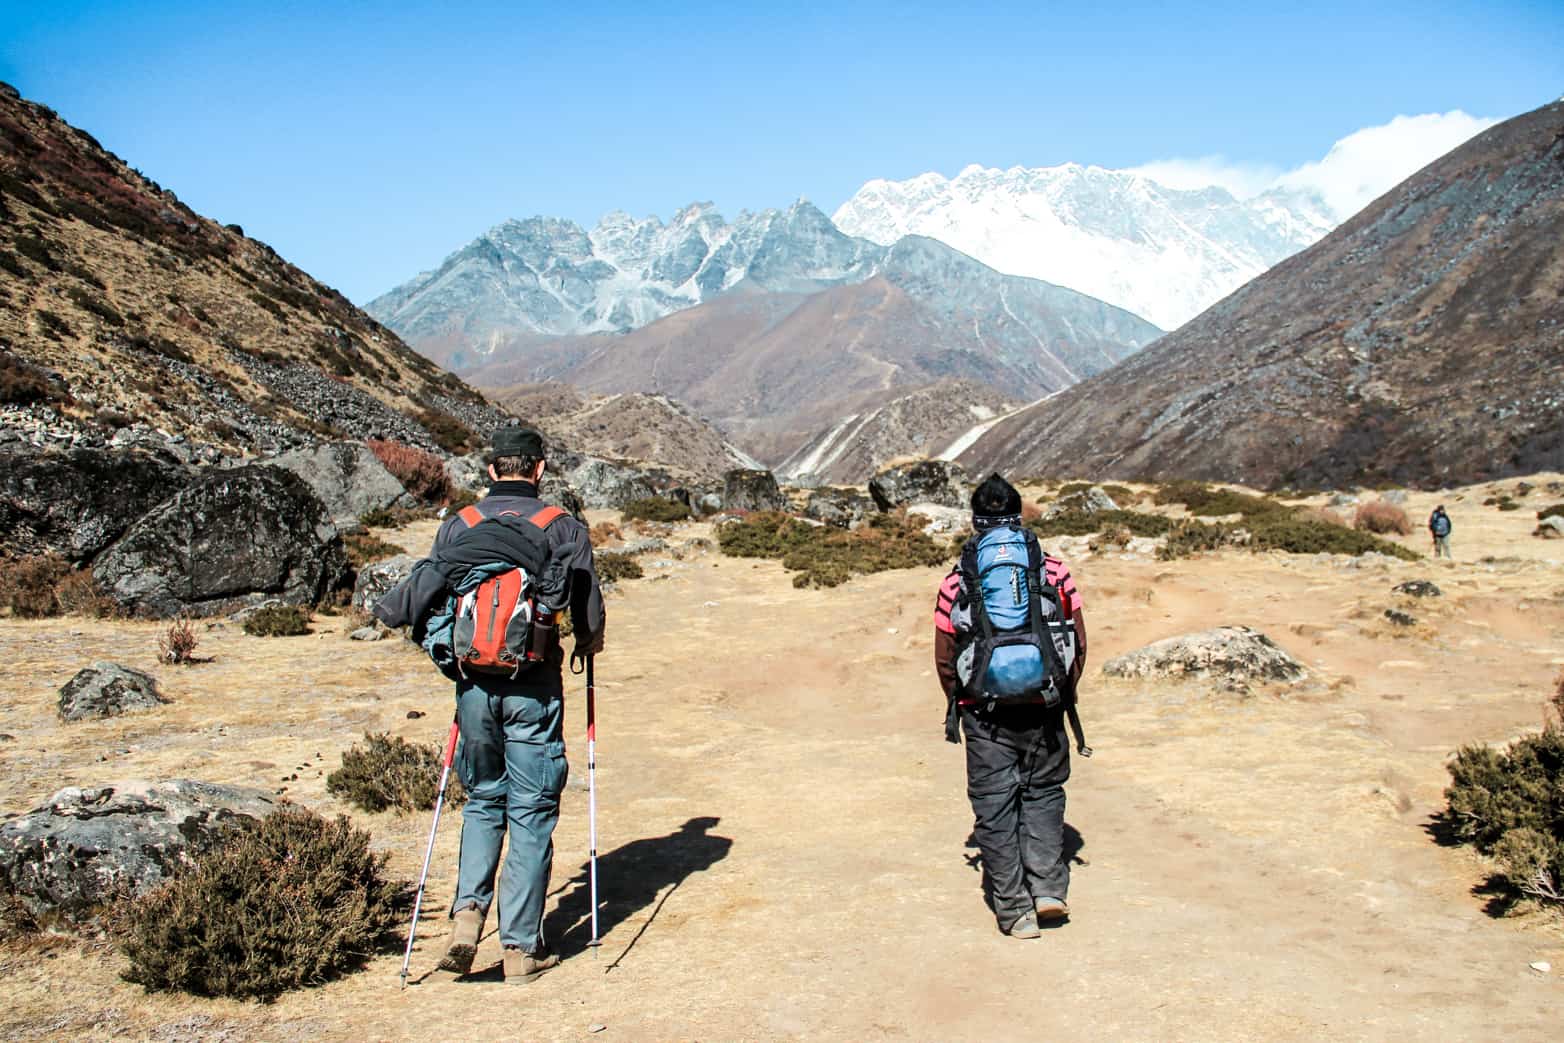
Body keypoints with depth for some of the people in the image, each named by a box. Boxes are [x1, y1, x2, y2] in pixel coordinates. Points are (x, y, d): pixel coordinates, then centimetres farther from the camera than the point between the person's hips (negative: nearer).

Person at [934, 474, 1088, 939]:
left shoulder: (956, 583, -2)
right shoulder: (1056, 572, 1)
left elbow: (945, 659, 2)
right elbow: (1079, 644, 5)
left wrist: (958, 706, 18)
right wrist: (1064, 693, 20)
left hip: (985, 712, -1)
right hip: (1044, 708, 1)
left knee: (995, 805, 7)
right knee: (1043, 792, 19)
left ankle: (1014, 908, 8)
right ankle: (1048, 887, 13)